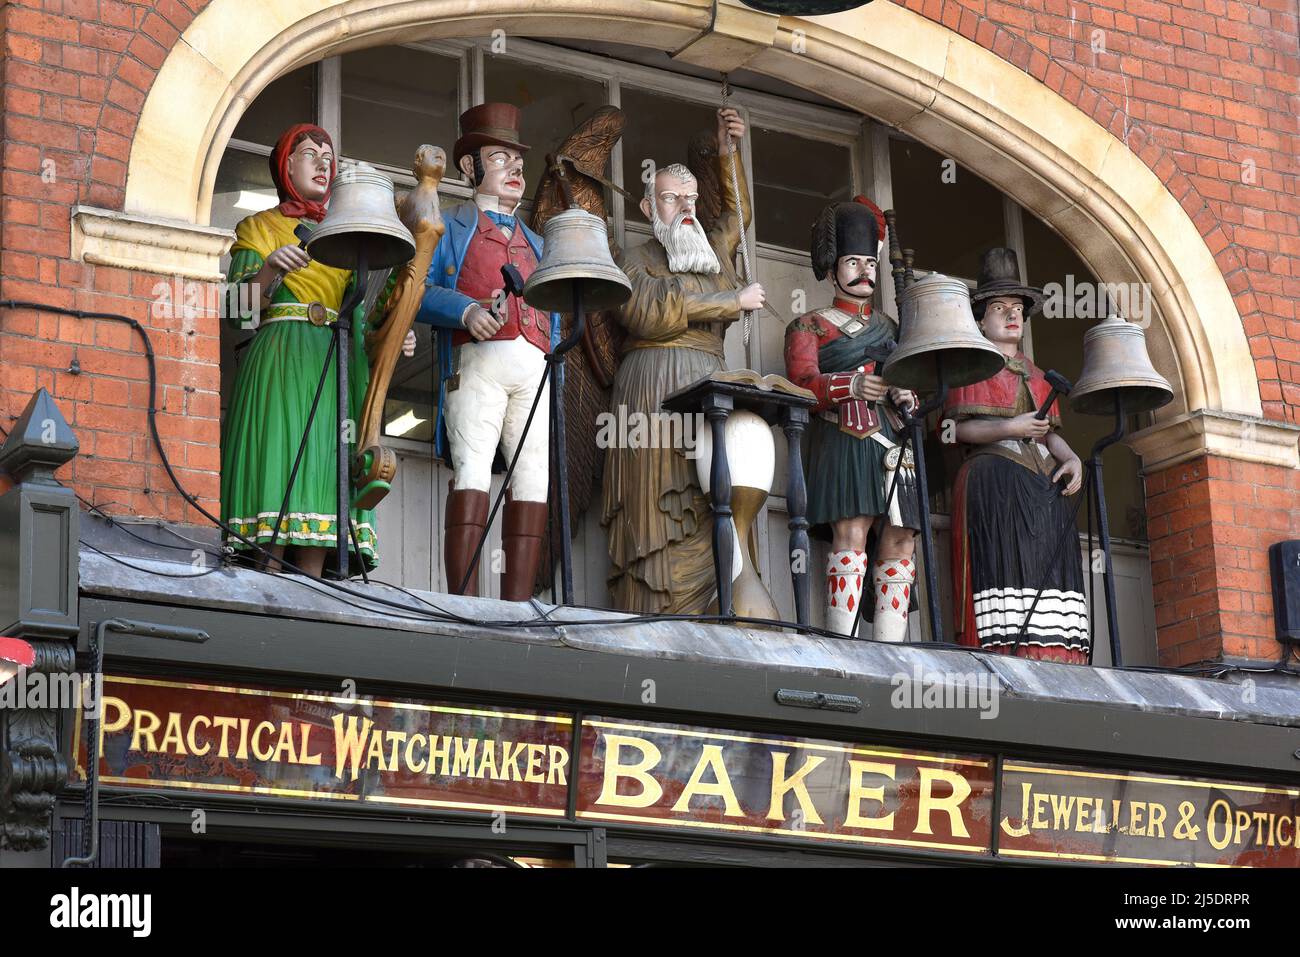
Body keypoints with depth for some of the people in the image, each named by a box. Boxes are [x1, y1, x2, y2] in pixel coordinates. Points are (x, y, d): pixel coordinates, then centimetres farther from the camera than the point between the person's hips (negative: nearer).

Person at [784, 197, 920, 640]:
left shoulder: (890, 328, 28)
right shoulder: (808, 327, 13)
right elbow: (801, 383, -3)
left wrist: (909, 395, -2)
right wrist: (852, 386, -22)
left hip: (893, 441, 5)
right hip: (842, 438, -5)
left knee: (900, 539, -7)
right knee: (851, 533, -20)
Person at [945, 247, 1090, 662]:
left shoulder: (1035, 375, 27)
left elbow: (1050, 432, 20)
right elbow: (955, 428, -3)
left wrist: (1071, 458, -1)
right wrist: (1010, 429, -14)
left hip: (1044, 482, 6)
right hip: (993, 482, -6)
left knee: (1049, 563, -7)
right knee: (1004, 562, -18)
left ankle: (1048, 660, -13)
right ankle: (1004, 656, -24)